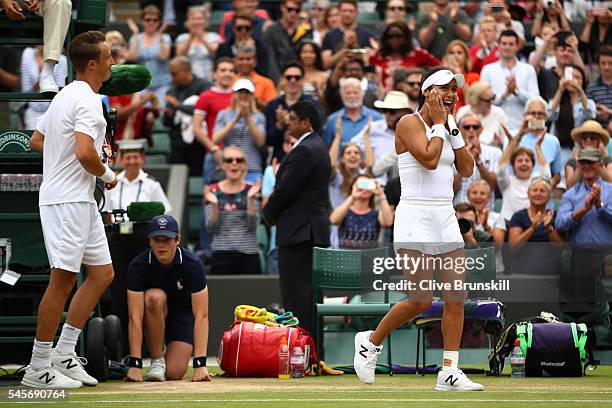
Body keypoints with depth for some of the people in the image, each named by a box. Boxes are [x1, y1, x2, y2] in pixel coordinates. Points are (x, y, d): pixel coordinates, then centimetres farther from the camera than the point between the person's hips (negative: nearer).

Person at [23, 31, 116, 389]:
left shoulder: (65, 96, 16)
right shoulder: (88, 101, -15)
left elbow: (36, 141, 22)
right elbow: (85, 153, -27)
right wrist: (108, 175, -9)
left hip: (80, 201, 10)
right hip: (67, 200, -10)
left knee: (102, 273, 12)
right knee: (63, 280, -7)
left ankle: (64, 354, 14)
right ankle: (38, 369, -3)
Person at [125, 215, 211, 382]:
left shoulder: (192, 264, -26)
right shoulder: (139, 265, -25)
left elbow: (201, 316, -29)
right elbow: (135, 317, -29)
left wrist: (200, 364, -38)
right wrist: (135, 365, -37)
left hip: (183, 313, 0)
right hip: (153, 313, 0)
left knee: (174, 373, -20)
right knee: (155, 297, -36)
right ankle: (157, 361, -17)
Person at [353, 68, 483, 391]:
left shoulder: (445, 129, 15)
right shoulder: (409, 123, -7)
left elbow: (467, 169, 9)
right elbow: (429, 159, -20)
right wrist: (439, 123, -9)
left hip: (446, 219, 7)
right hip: (416, 220, -7)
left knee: (456, 299, -2)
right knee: (421, 301, -11)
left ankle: (449, 372, 1)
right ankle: (370, 341, 11)